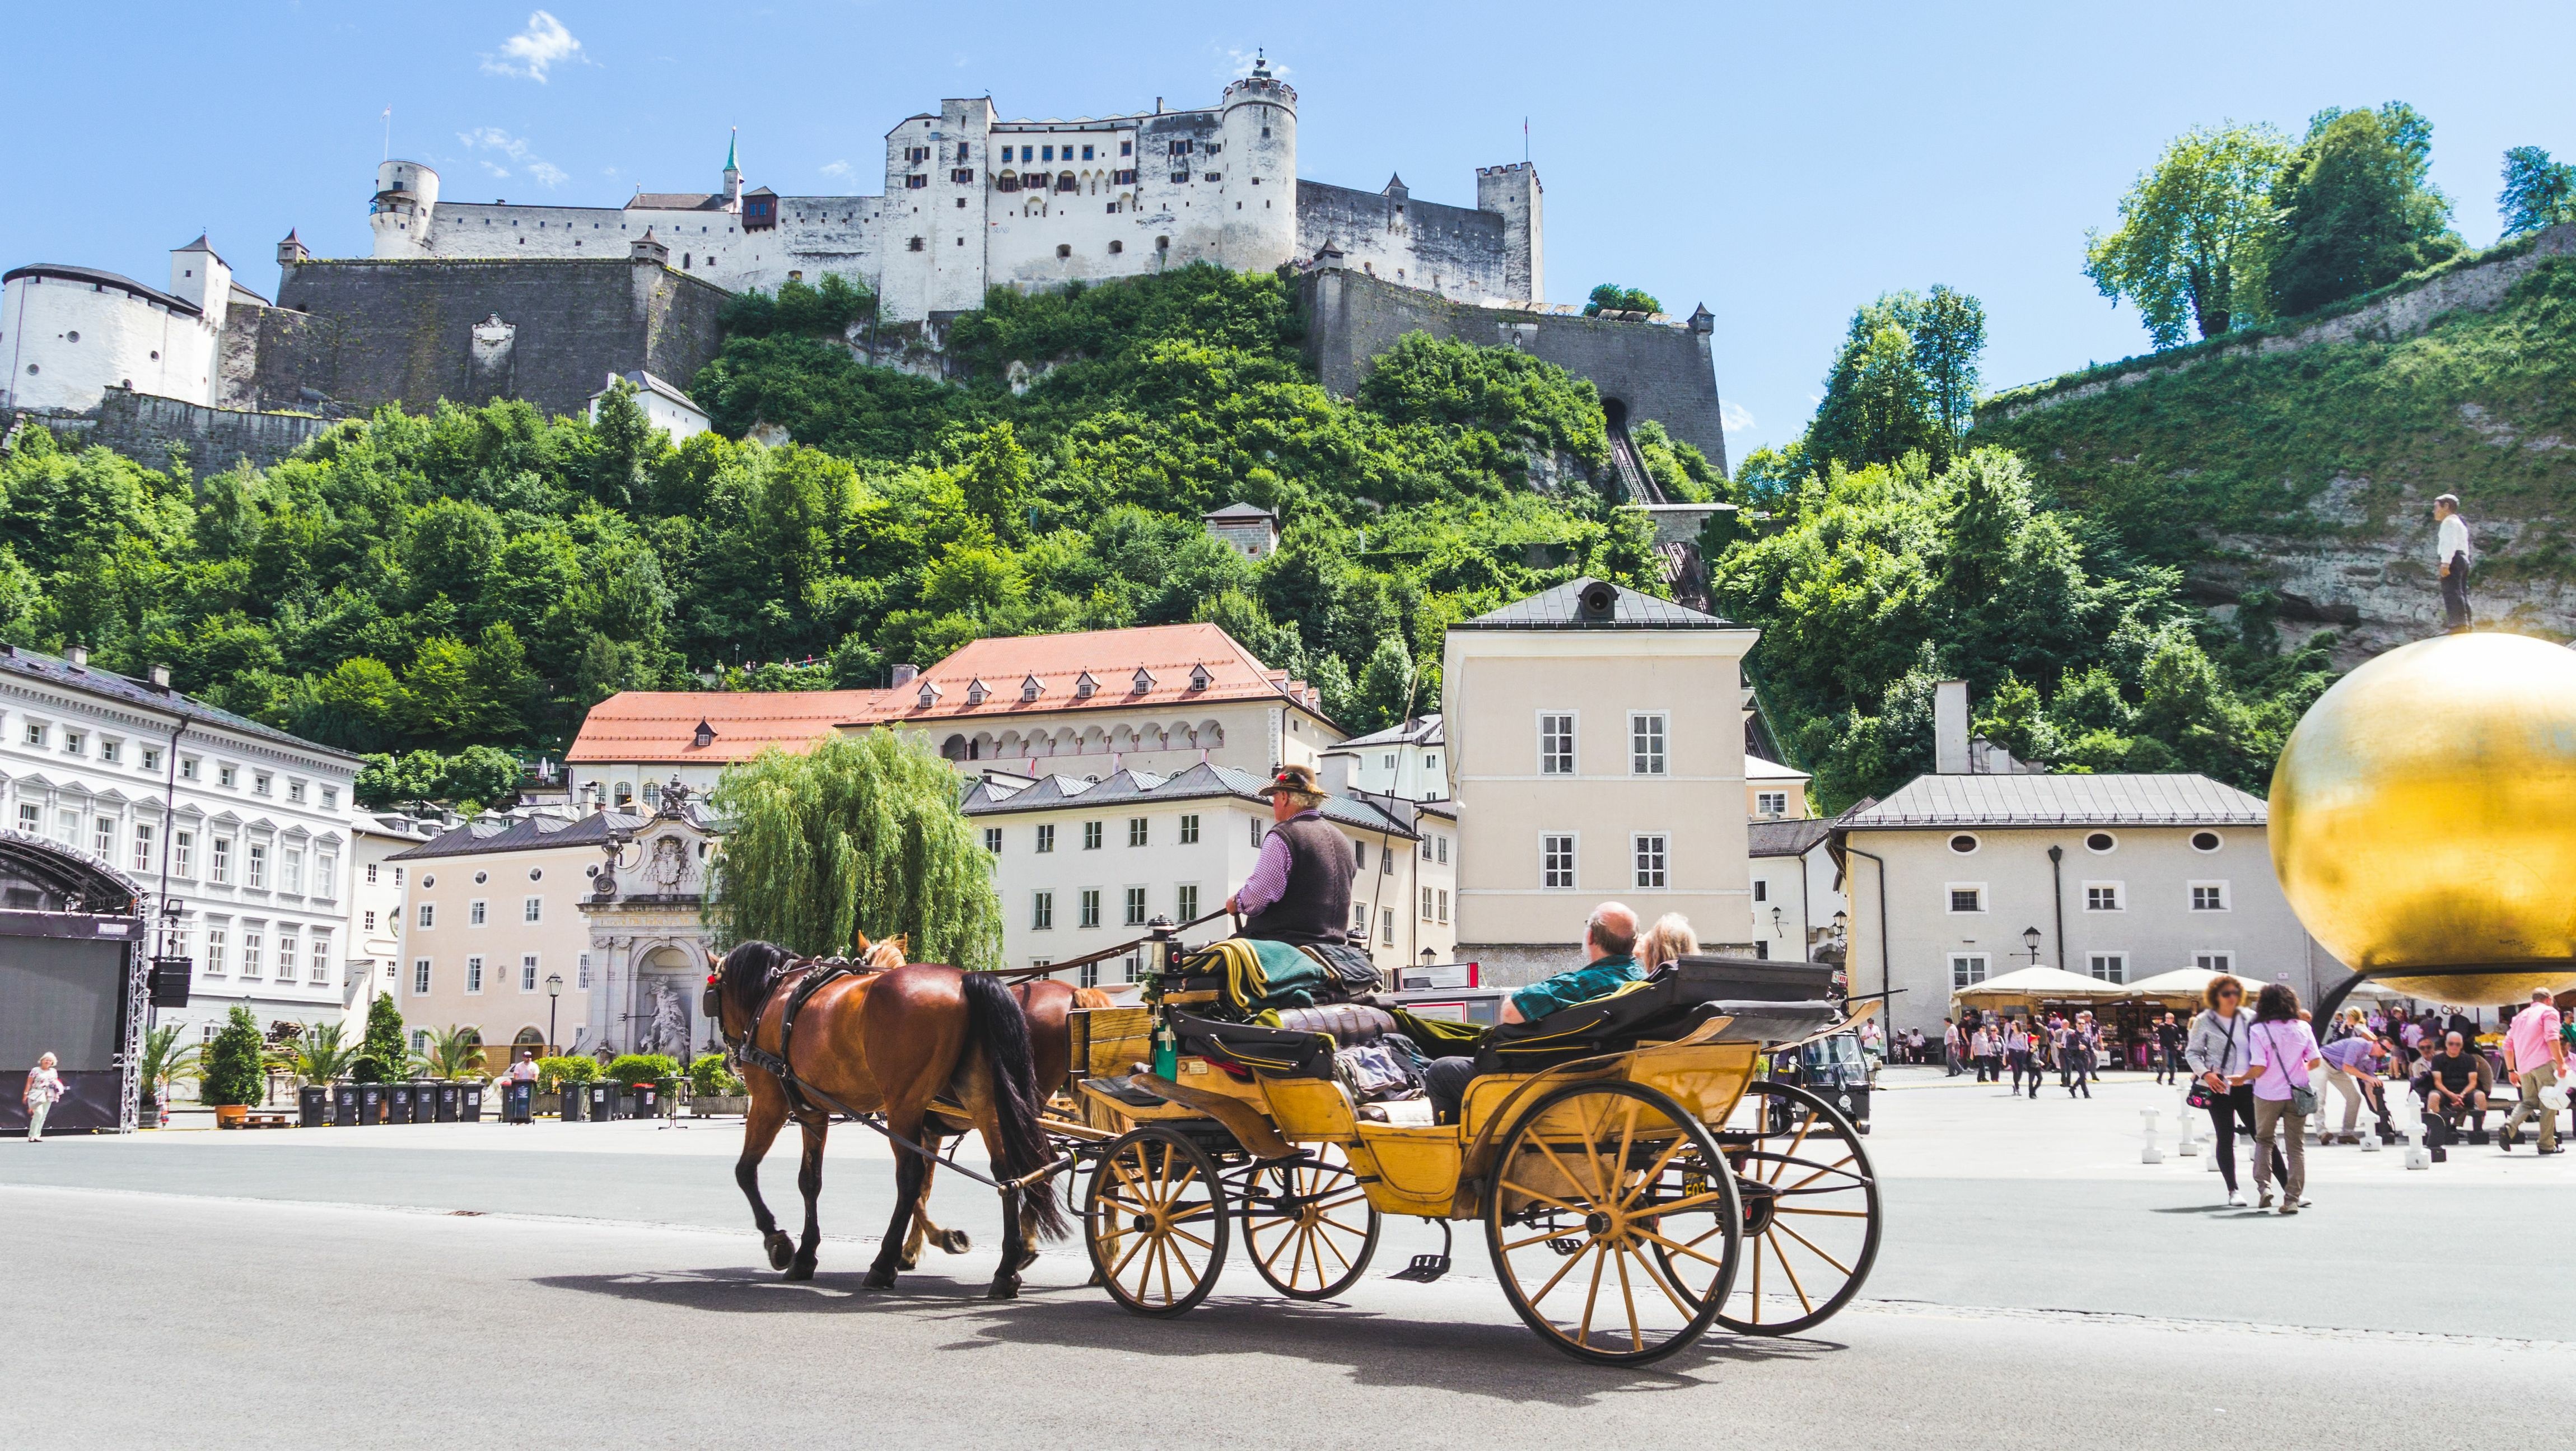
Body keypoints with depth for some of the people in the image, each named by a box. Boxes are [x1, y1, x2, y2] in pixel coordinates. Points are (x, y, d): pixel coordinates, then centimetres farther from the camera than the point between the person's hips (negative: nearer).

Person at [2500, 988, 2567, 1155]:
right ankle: (2547, 1145, 0)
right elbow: (2552, 1038, -11)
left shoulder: (2520, 1016, 24)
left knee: (2529, 1102, 12)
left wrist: (2511, 1070, 25)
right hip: (2544, 1063, -6)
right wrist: (2561, 1063, -13)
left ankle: (2509, 1127, -13)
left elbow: (2508, 1045, 21)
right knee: (2549, 1104, 1)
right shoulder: (2549, 1012, 5)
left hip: (2524, 1066, 6)